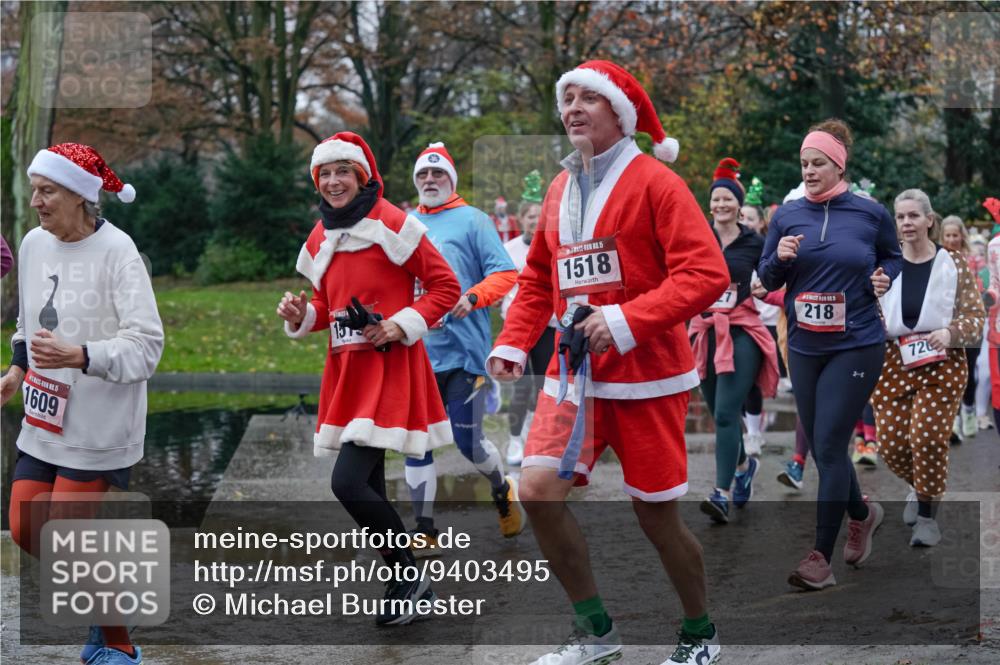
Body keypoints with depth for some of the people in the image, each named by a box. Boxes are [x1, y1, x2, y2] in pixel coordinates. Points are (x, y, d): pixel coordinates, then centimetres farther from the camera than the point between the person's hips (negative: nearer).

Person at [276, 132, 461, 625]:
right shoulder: (321, 238, 12)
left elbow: (445, 286, -6)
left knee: (348, 482, -18)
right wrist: (302, 317, 2)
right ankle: (412, 588, 24)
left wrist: (404, 325, -17)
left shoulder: (391, 224, -9)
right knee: (369, 491, 10)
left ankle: (407, 575, 1)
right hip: (346, 371, 8)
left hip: (389, 369, -8)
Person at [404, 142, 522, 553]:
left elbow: (505, 274, -6)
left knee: (467, 441, -3)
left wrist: (471, 298, -22)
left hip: (463, 352, -4)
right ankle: (424, 531, 9)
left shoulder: (472, 220, 1)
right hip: (415, 353, 5)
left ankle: (502, 490, 28)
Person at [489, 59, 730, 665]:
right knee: (538, 489, -8)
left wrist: (627, 321, -25)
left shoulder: (653, 181, -9)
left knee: (656, 511, 1)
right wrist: (513, 343, 6)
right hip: (576, 371, 6)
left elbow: (707, 272, -18)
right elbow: (538, 278, 20)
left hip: (646, 373, -6)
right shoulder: (560, 190, 11)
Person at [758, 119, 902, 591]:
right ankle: (862, 513, 41)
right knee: (821, 448, 12)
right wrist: (779, 258, -13)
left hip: (856, 347, -4)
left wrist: (884, 277, -9)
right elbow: (767, 280, 8)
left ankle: (821, 558, -4)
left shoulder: (871, 214, -5)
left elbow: (894, 256, 12)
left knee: (829, 446, -9)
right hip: (804, 348, 4)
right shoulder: (786, 216, 2)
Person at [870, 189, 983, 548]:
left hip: (942, 364, -3)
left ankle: (927, 515, 1)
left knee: (927, 436, -16)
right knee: (892, 443, 0)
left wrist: (950, 333, -19)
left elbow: (975, 317, -1)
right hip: (892, 363, 3)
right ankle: (919, 486, 34)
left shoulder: (953, 265, -1)